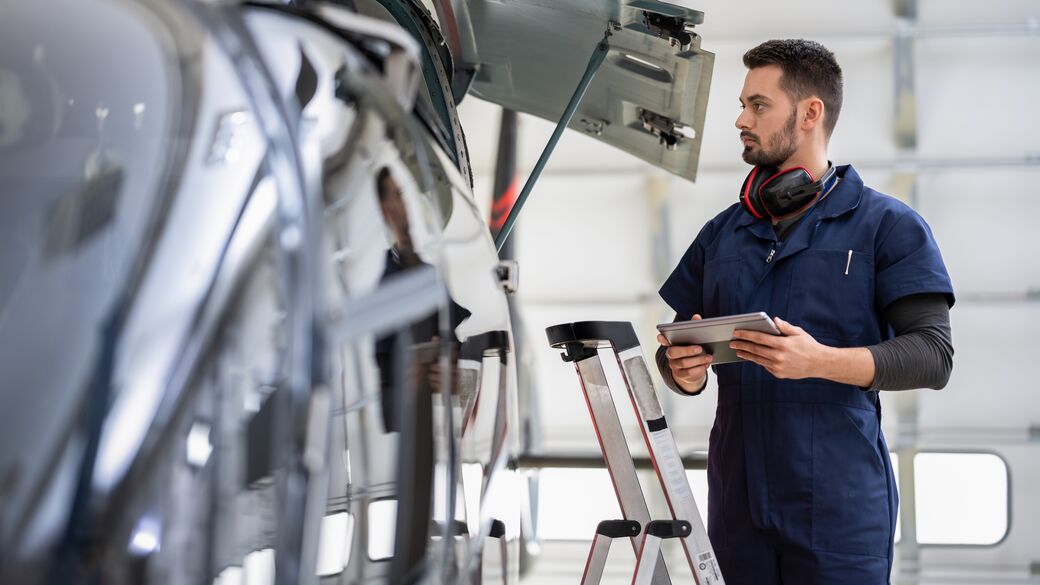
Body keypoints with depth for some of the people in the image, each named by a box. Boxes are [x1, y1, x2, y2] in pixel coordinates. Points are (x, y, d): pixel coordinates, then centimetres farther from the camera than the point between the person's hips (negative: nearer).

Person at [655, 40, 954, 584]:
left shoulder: (887, 225, 0)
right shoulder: (721, 234, 15)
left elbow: (933, 354, -8)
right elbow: (681, 345, 18)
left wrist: (820, 361, -23)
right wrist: (683, 370, -7)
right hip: (738, 504, 4)